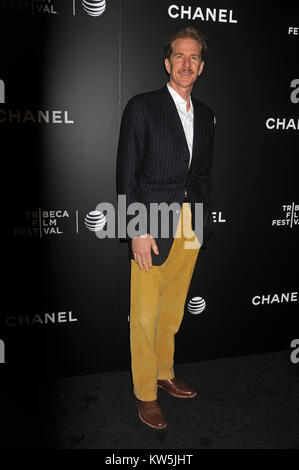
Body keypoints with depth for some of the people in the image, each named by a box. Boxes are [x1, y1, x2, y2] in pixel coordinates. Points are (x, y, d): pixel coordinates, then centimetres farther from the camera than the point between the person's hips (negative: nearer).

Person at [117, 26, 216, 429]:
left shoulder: (206, 116, 13)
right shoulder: (141, 107, -4)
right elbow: (126, 175, -8)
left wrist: (204, 225, 12)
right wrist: (138, 231, -14)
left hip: (191, 229, 5)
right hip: (153, 228, -5)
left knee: (172, 312, 16)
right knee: (145, 317, 3)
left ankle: (165, 374, 36)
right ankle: (145, 393, 21)